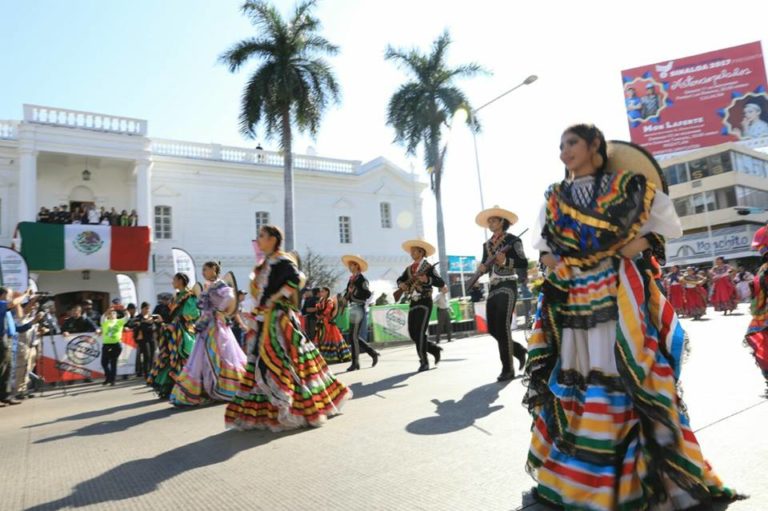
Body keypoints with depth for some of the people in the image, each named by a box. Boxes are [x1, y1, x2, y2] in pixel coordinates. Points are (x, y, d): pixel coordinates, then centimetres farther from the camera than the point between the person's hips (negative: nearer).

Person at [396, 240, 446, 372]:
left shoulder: (428, 267, -6)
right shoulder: (409, 269, 12)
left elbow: (441, 283, -12)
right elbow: (400, 279, 22)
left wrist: (427, 280, -27)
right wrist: (401, 284, -1)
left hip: (424, 302, -7)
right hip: (413, 303, 7)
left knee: (420, 332, -13)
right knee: (412, 333, 6)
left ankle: (424, 362, -3)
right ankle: (435, 349, 26)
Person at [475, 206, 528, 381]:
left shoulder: (513, 240, -2)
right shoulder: (487, 244, 16)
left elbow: (524, 264, -10)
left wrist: (506, 261, -23)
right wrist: (481, 268, -4)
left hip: (507, 287, -7)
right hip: (492, 289, 7)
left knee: (502, 327, -12)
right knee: (492, 329, 6)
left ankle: (508, 369, -4)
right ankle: (519, 351, 28)